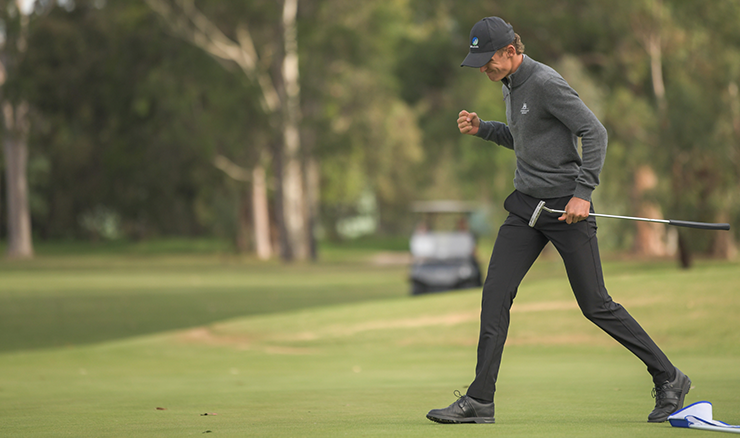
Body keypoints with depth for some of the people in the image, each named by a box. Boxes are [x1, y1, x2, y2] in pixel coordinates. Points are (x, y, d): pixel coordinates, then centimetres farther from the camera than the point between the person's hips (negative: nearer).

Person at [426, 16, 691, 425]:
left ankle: (668, 379, 10)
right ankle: (480, 400, -1)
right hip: (526, 204, 8)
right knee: (495, 294, -3)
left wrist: (583, 192, -24)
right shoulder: (510, 85, 11)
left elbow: (595, 132, -18)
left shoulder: (546, 83, -16)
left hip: (566, 206, -8)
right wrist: (482, 128, 10)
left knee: (595, 305, -3)